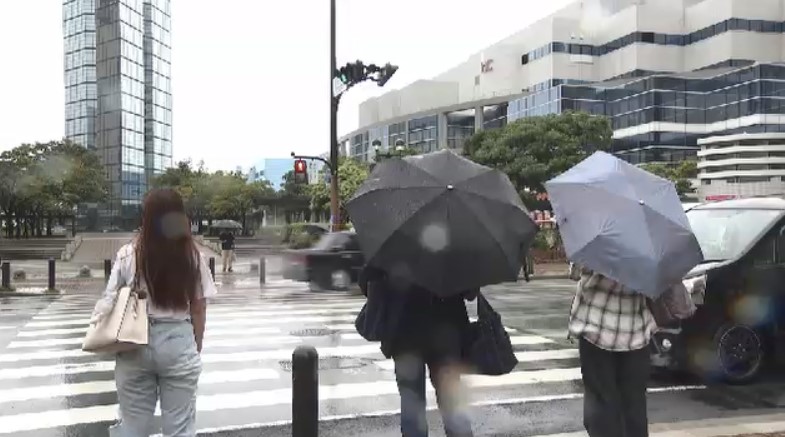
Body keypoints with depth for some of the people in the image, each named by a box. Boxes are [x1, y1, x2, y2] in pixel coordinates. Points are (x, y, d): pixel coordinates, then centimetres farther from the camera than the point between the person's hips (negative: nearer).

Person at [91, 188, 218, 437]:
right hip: (178, 343, 0)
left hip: (135, 344, 1)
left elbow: (109, 302, -2)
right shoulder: (192, 256, -6)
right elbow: (198, 309, 0)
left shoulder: (128, 255, -6)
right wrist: (196, 348, 11)